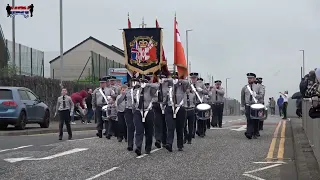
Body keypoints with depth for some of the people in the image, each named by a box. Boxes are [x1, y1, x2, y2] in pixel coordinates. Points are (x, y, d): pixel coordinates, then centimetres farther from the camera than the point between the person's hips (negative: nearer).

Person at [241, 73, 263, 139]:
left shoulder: (258, 87, 8)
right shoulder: (244, 88, 9)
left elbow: (261, 95, 2)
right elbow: (242, 97, 17)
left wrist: (255, 95, -18)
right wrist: (242, 106, 18)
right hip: (248, 106, -1)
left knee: (256, 120, 2)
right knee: (249, 120, -15)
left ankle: (255, 134, 14)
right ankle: (249, 133, -21)